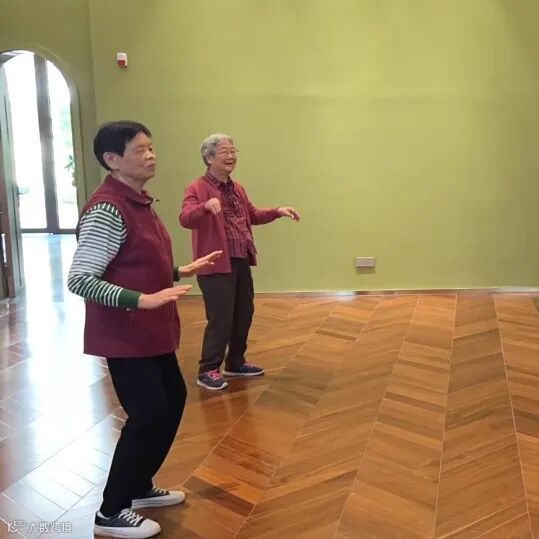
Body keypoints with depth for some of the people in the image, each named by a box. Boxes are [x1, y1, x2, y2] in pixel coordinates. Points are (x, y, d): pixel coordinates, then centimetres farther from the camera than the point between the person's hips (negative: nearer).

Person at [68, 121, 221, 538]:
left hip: (151, 331, 10)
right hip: (124, 336, -10)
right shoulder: (107, 210, -21)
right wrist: (142, 300, -32)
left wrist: (183, 272, 14)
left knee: (173, 401, 17)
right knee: (149, 415, -4)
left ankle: (140, 487, 33)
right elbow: (79, 279, -25)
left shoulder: (139, 202, 9)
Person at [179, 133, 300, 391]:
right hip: (216, 265, -8)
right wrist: (206, 206, -47)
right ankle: (208, 370, 9)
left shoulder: (237, 189, 13)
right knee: (220, 319, -5)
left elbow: (253, 215, 25)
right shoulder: (197, 189, -13)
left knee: (244, 314, 15)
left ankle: (236, 363, 31)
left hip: (241, 262, 8)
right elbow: (185, 219, -28)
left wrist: (277, 211, 11)